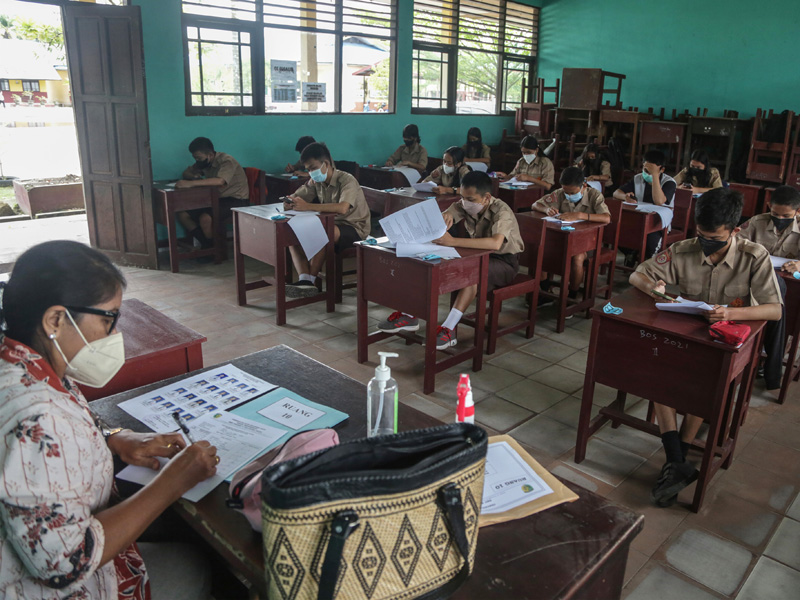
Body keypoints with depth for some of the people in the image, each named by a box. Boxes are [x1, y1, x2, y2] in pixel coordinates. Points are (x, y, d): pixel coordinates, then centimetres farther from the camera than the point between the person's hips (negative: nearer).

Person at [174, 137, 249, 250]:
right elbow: (186, 173, 17)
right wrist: (193, 176, -10)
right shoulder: (203, 162, 6)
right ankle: (206, 244, 0)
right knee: (182, 215, -5)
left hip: (236, 200, -9)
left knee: (205, 218, -32)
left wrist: (191, 183, -41)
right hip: (217, 199, 9)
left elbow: (220, 181, -38)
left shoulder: (226, 161, -19)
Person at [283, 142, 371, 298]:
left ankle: (311, 280, -23)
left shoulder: (347, 180, -20)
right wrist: (289, 202, -21)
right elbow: (296, 196, 6)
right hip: (331, 225, 8)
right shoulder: (316, 182, 3)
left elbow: (342, 208, -38)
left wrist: (308, 206, -42)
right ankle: (304, 280, -27)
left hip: (354, 228, -8)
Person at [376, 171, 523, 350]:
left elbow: (495, 243, -46)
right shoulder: (463, 205, -8)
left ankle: (449, 329, -37)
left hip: (504, 260, -6)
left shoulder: (502, 212, -26)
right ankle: (410, 315, -10)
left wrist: (453, 241, -50)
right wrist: (443, 218, -35)